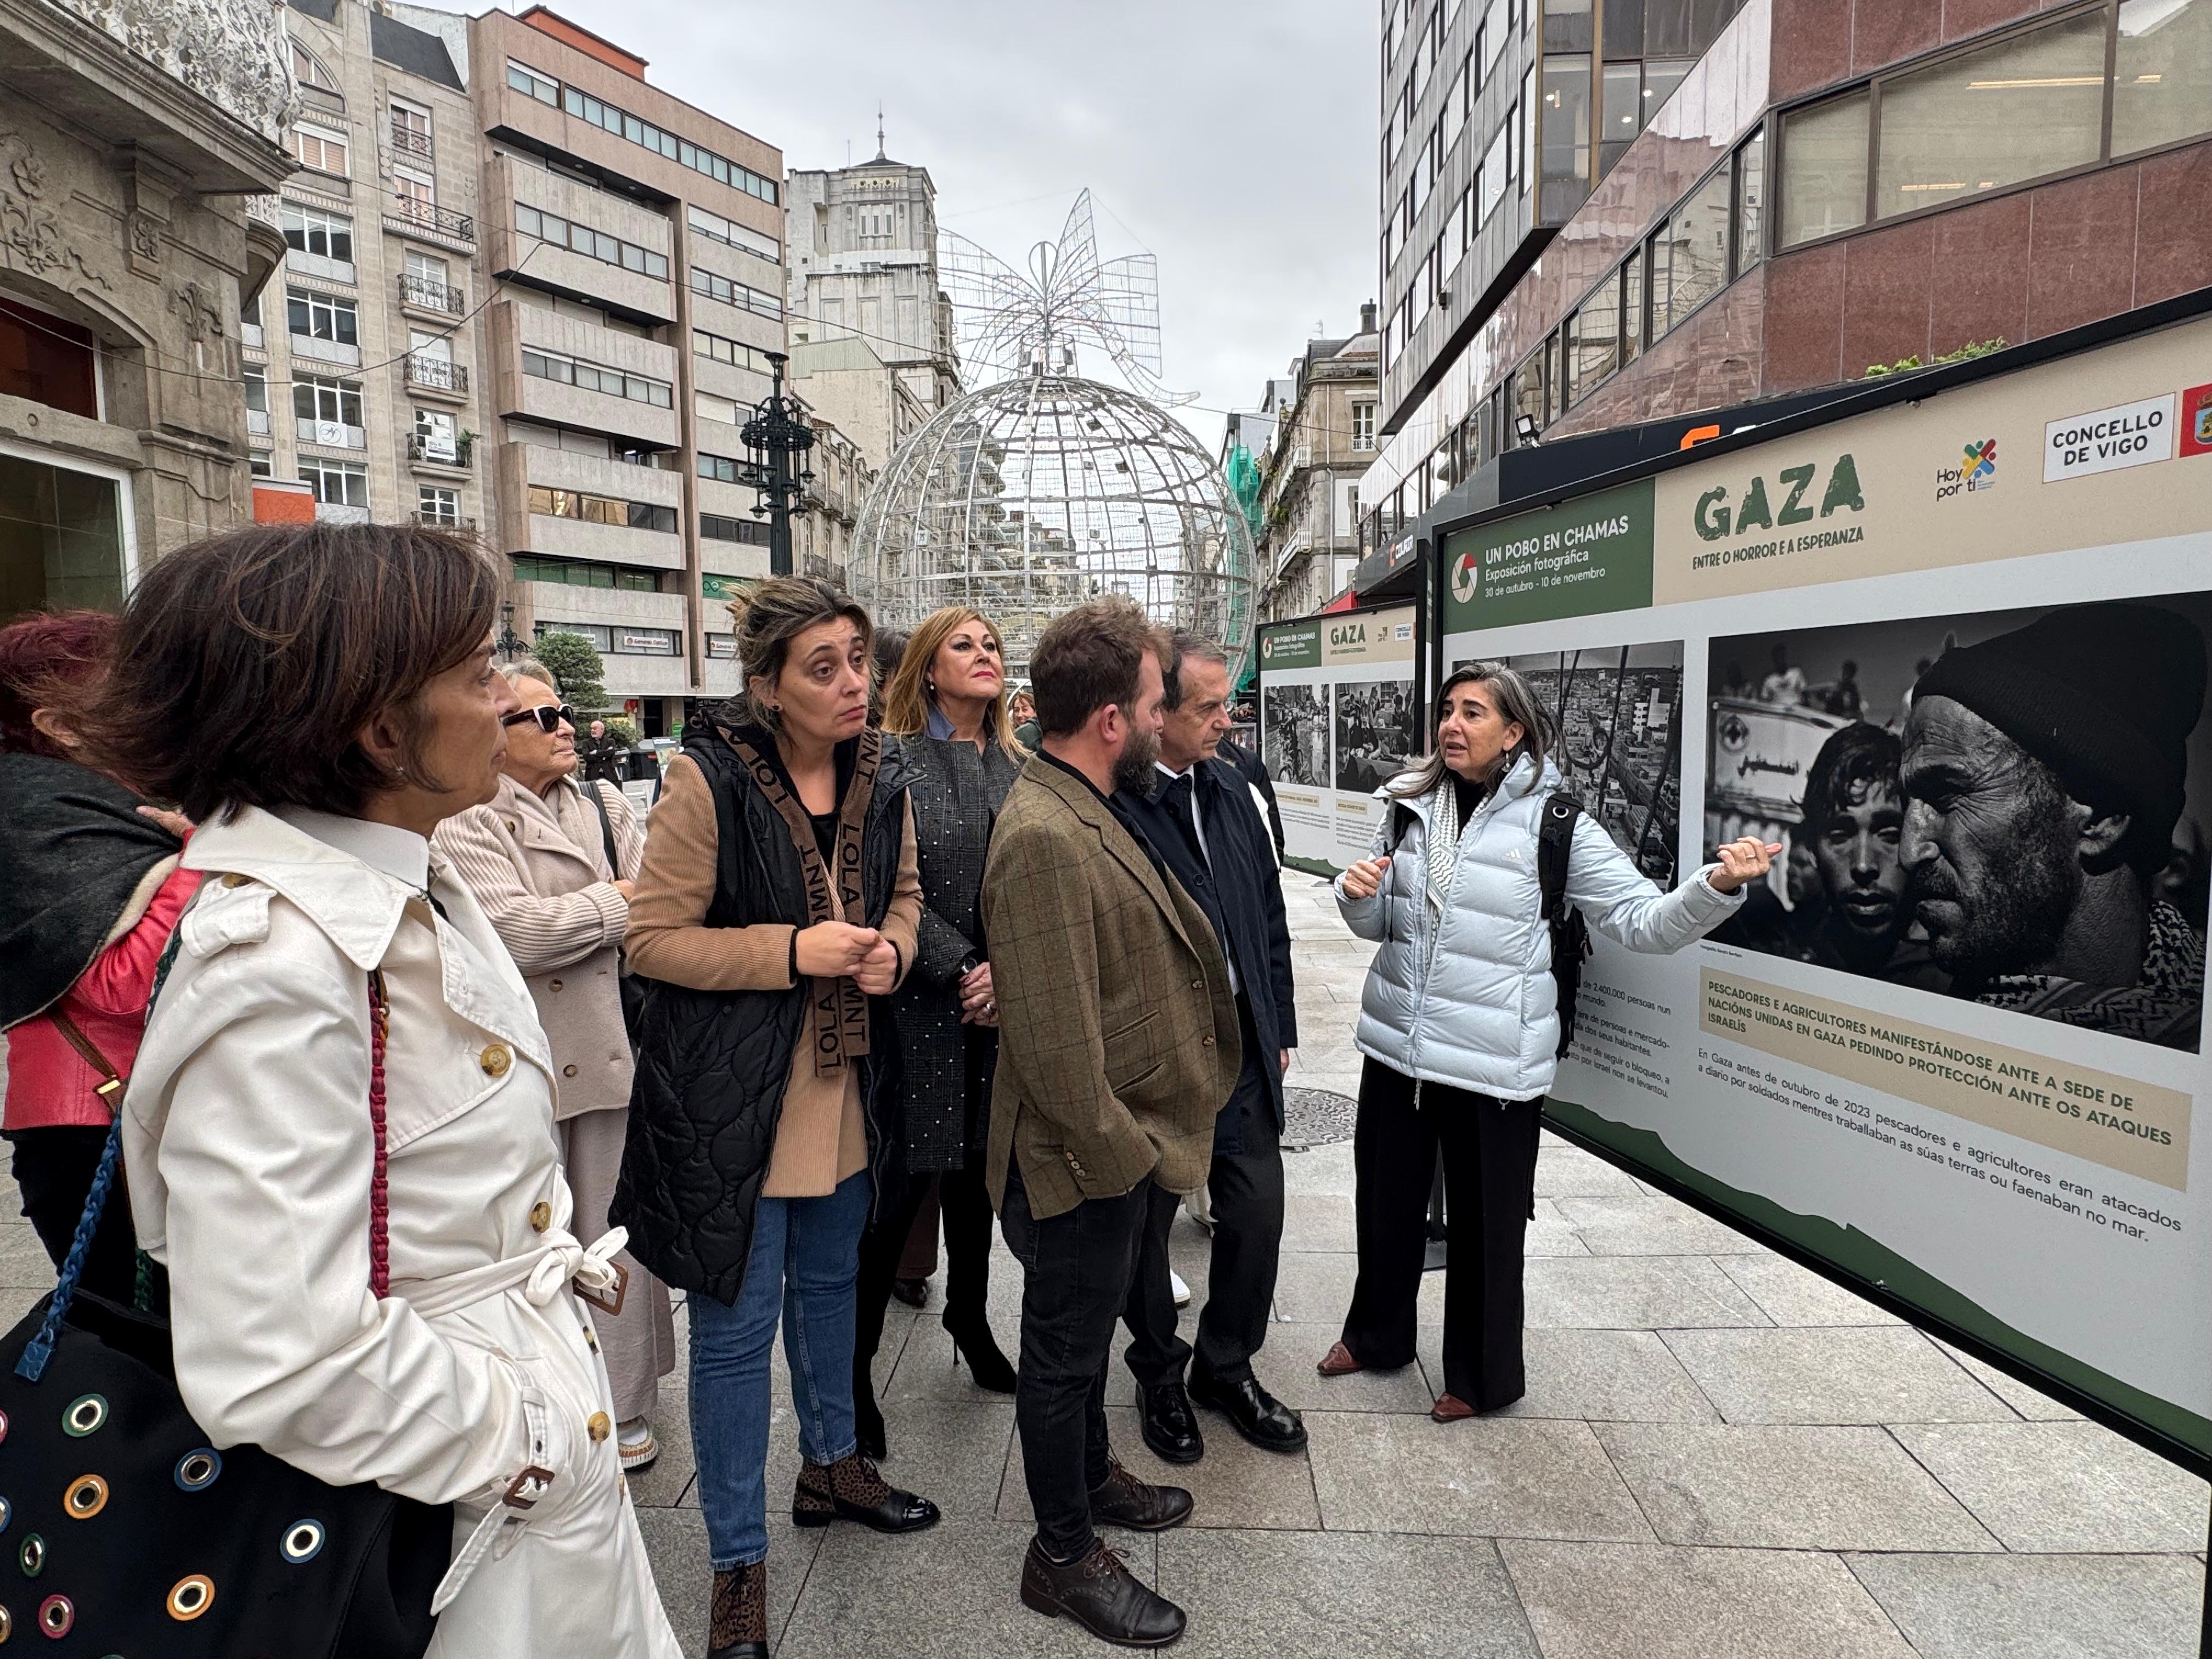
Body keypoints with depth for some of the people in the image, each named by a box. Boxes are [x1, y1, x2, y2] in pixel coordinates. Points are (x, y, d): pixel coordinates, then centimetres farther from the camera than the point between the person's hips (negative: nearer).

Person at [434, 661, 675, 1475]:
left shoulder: (606, 805, 11)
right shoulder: (466, 824, -4)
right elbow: (516, 932, -18)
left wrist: (563, 918, -13)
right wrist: (616, 901, -7)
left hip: (613, 1050, 4)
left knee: (617, 1236, 13)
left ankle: (625, 1408, 29)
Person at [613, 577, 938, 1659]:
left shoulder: (881, 774, -1)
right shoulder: (709, 778, -17)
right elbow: (654, 938, -15)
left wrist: (892, 946, -8)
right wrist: (794, 951, -24)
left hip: (847, 1082, 6)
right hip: (731, 1093, -6)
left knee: (829, 1282, 24)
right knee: (737, 1325, 6)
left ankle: (830, 1466, 48)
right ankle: (737, 1564, 26)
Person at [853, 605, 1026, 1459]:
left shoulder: (1018, 766, 8)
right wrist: (963, 970, -16)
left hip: (999, 1005, 5)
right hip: (921, 1005, -5)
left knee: (976, 1166, 18)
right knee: (902, 1181, 0)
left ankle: (969, 1321, 38)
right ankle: (854, 1361, 18)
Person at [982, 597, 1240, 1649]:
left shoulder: (1088, 812, 5)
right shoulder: (1044, 838, -28)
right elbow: (1055, 1042, -29)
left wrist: (1140, 1148, 14)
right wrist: (1124, 1155, -17)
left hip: (1116, 1149, 9)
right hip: (1079, 1165, -9)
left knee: (1087, 1328, 27)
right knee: (1065, 1350, 12)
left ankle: (1091, 1478, 49)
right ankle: (1064, 1556, 33)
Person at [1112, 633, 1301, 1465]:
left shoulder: (1230, 789, 5)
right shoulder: (1107, 803, -18)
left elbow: (1269, 915, 12)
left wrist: (1279, 1027, 13)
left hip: (1240, 1046, 6)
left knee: (1258, 1210, 13)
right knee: (1145, 1224, 13)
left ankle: (1228, 1366, 37)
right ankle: (1160, 1375, 38)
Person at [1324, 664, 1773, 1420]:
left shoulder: (1553, 821, -10)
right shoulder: (1412, 806, 2)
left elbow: (1642, 919, -13)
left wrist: (1717, 887, -31)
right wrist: (1358, 893, -11)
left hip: (1492, 1064, -4)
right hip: (1397, 1045, 4)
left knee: (1486, 1225, 13)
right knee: (1385, 1200, 19)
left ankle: (1483, 1376, 37)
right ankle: (1376, 1336, 45)